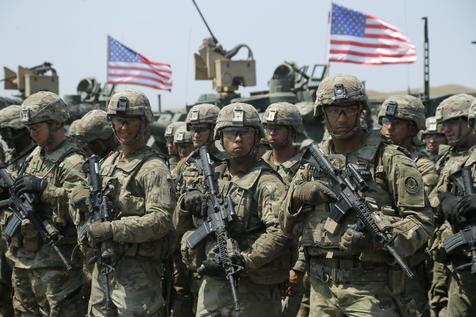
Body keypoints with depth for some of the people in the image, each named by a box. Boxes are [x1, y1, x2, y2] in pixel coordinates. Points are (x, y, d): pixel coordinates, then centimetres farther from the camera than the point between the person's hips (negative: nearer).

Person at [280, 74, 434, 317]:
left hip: (371, 289, -5)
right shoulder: (313, 163, 12)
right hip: (322, 290, 5)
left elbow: (421, 220, -7)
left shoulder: (389, 160, -3)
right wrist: (299, 196, -5)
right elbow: (288, 226, 15)